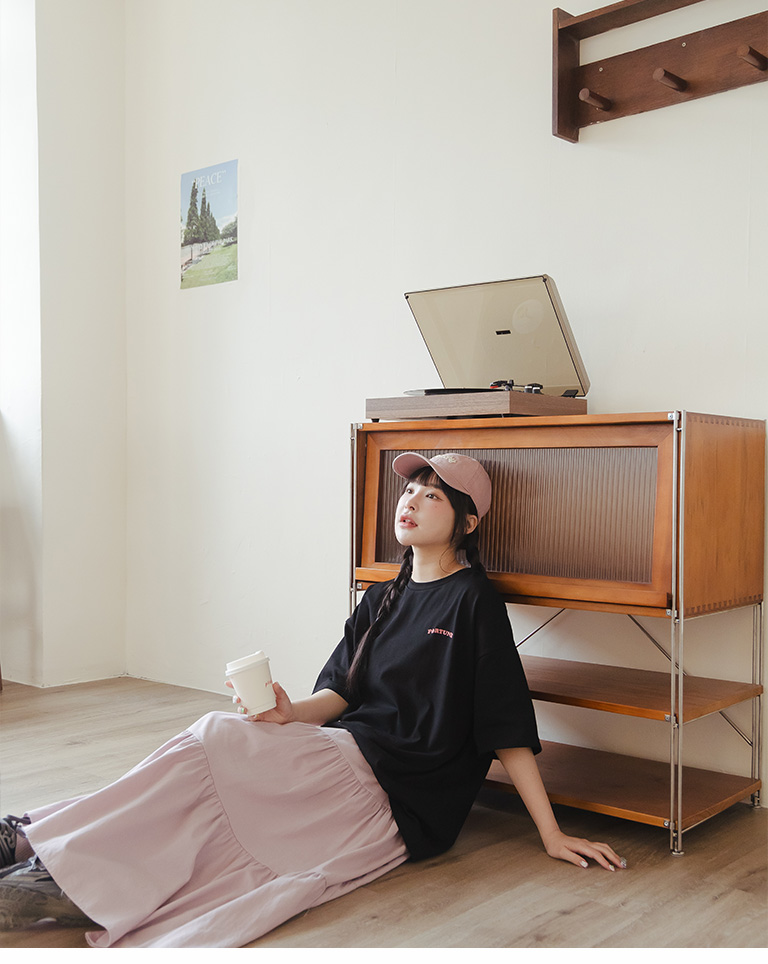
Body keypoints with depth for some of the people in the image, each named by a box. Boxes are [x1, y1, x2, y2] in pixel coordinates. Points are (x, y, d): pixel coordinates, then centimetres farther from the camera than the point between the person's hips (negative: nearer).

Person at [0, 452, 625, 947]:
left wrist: (551, 835, -8)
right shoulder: (384, 597, 16)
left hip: (398, 800, -7)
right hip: (346, 756, 7)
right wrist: (292, 713, -11)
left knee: (218, 739, -19)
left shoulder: (473, 602, -6)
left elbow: (508, 727, -8)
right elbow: (339, 694, 10)